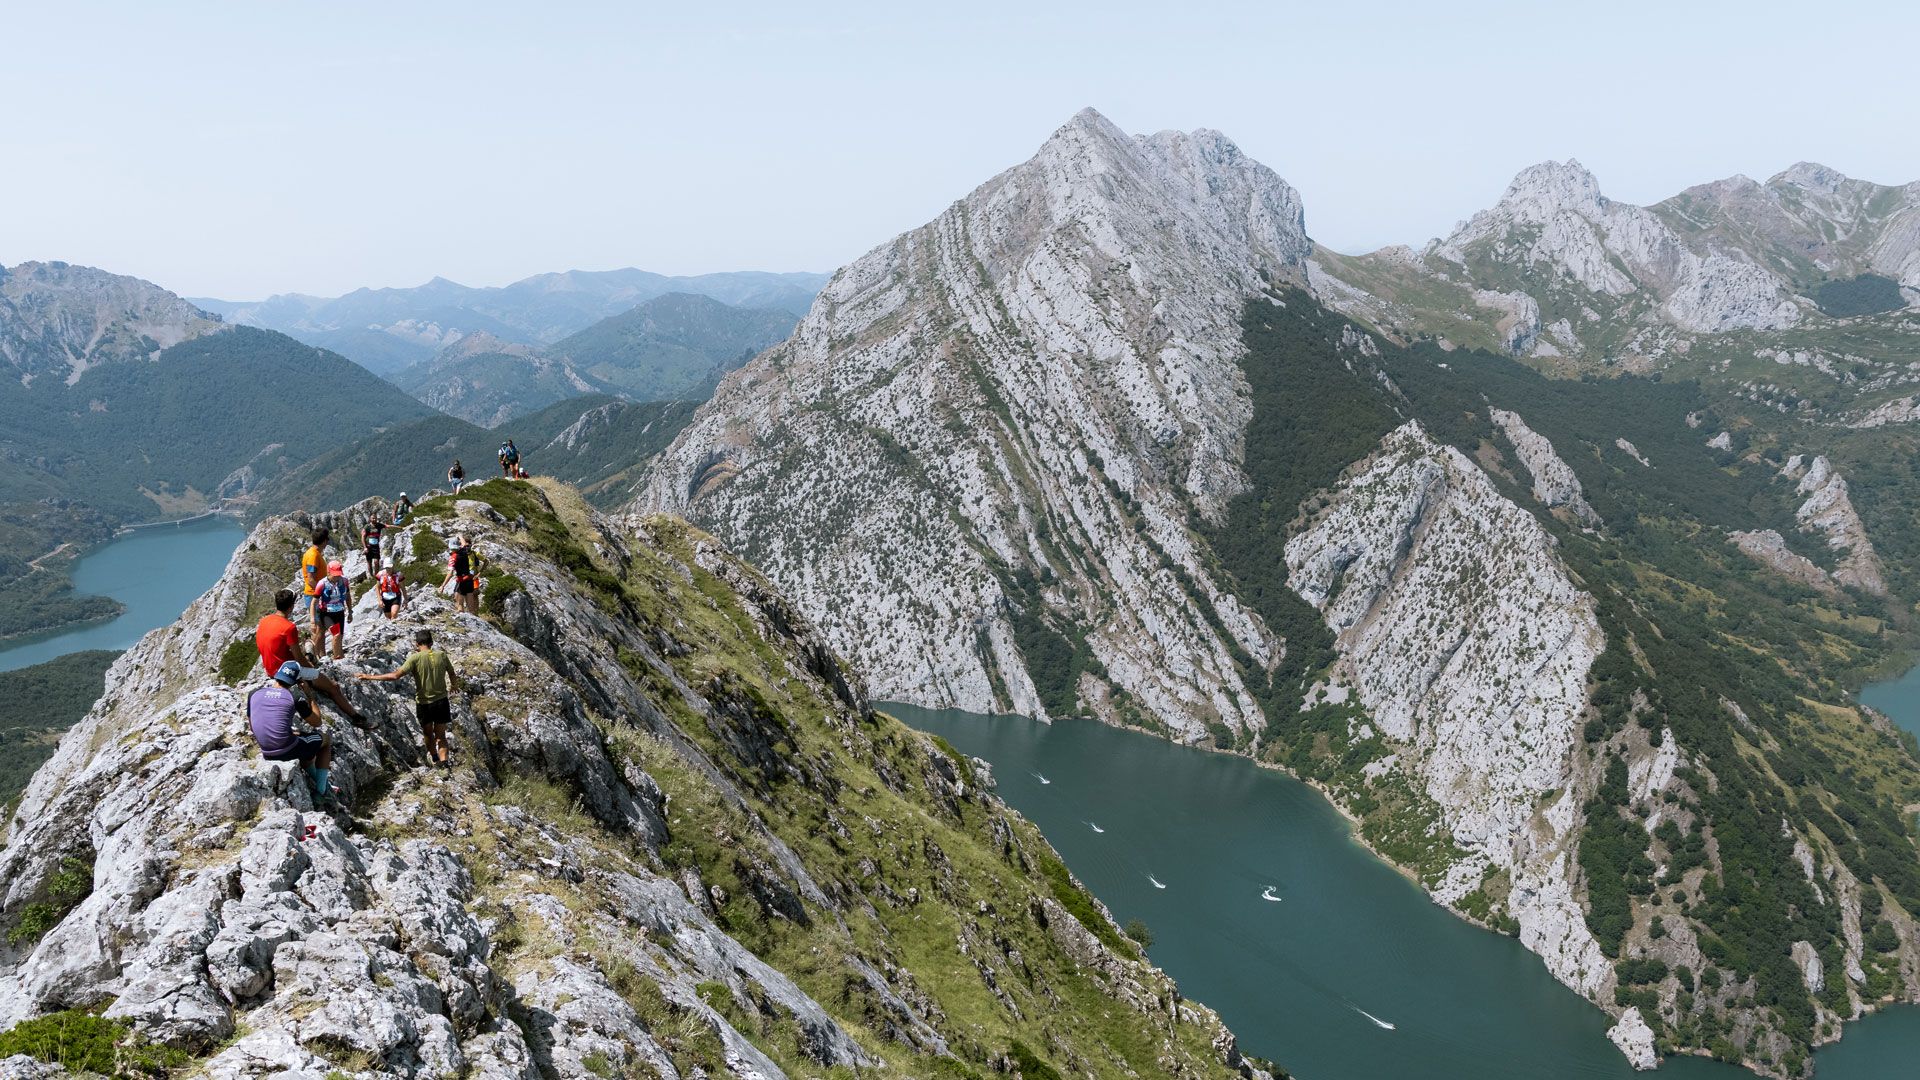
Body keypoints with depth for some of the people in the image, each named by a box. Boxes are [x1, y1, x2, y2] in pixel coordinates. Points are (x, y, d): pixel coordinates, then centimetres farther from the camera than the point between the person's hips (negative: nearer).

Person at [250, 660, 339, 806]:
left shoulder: (254, 694, 6)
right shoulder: (294, 698, -6)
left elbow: (252, 727, 17)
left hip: (266, 754, 5)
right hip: (288, 752, -5)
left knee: (301, 736, 35)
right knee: (326, 739, 22)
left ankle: (316, 781, 38)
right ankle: (321, 792, 17)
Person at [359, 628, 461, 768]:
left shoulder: (415, 658, -14)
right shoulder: (441, 655, -3)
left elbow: (396, 675, -21)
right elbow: (453, 675, 10)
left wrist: (370, 677, -15)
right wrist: (454, 686, 33)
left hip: (424, 703, -2)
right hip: (442, 700, 2)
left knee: (428, 733, 22)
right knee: (440, 734, 10)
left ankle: (434, 757, 39)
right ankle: (444, 759, -9)